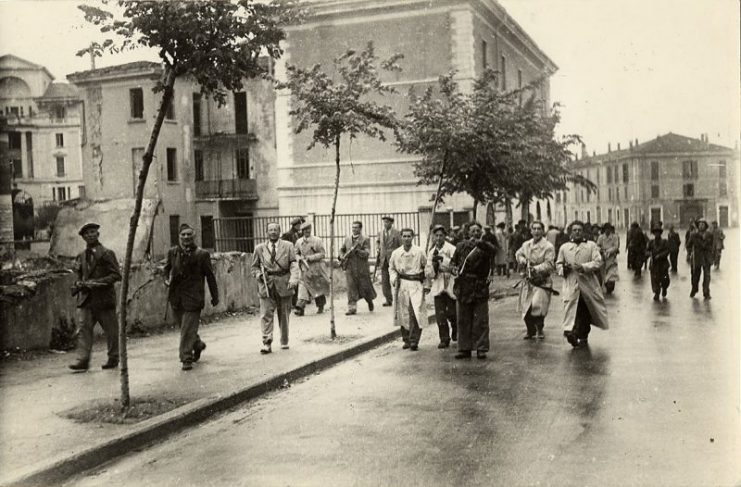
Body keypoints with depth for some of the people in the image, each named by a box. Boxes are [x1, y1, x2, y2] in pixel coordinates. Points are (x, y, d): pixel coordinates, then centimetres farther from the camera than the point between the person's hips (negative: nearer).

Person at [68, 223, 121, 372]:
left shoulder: (107, 253, -3)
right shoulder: (81, 256, 12)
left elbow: (116, 275, -8)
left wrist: (97, 283, -17)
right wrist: (78, 284, 1)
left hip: (104, 298, -4)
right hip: (86, 298, 4)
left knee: (110, 330, 5)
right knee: (84, 328, -6)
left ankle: (113, 358, 19)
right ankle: (83, 360, -7)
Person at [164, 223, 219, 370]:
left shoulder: (202, 254, -4)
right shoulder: (172, 252, 5)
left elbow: (210, 276, 1)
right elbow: (167, 268, 22)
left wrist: (215, 296, 3)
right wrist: (166, 279, 0)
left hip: (193, 297, -4)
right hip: (176, 297, 4)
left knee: (188, 328, -7)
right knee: (184, 327, 16)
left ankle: (187, 359, 1)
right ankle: (198, 344, 41)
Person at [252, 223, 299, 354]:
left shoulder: (288, 246, 5)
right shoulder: (259, 248, 9)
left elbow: (294, 264, -4)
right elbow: (254, 267, 13)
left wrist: (293, 279, -20)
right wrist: (259, 275, -8)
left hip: (283, 285, 0)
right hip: (266, 285, 0)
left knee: (284, 315, 10)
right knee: (266, 314, -10)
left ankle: (284, 342, 25)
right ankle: (267, 344, -10)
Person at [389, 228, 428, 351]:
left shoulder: (419, 252, -1)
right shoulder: (396, 253, 5)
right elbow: (391, 268, 20)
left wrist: (427, 285, 4)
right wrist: (394, 279, 2)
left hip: (416, 285, -2)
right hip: (402, 285, 3)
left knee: (416, 313, -13)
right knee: (403, 314, 5)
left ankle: (414, 341, -6)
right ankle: (406, 340, 19)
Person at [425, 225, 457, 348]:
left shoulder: (451, 249, -4)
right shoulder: (432, 252, 12)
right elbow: (428, 272, 10)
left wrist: (443, 259, -24)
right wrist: (433, 264, -8)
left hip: (450, 284, -4)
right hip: (437, 285, 4)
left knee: (451, 312, 2)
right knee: (440, 314, -2)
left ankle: (455, 329, 33)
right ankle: (444, 339, 7)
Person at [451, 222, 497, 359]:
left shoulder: (484, 246, 1)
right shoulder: (461, 246, 9)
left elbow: (493, 251, -22)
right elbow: (453, 262, 18)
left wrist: (479, 243, -33)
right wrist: (454, 268, -3)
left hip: (480, 288, -3)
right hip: (463, 288, 3)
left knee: (481, 320, -1)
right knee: (463, 320, 8)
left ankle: (481, 349, 6)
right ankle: (464, 349, 17)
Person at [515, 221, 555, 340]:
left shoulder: (548, 246, -9)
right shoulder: (526, 244, 8)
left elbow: (549, 264, -14)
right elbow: (519, 254, 25)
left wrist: (536, 268, -27)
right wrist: (522, 260, 2)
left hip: (542, 282, -5)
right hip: (527, 281, 5)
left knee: (538, 306, -15)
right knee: (525, 307, 6)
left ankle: (539, 330, 9)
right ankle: (530, 330, 27)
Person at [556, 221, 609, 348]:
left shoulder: (591, 245, 5)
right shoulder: (564, 247, 10)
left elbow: (598, 262, -5)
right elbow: (558, 264, 17)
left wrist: (583, 267, -19)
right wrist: (563, 268, -6)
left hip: (588, 284, 0)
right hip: (571, 284, 0)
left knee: (585, 312, 9)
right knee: (571, 309, -13)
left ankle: (583, 337, 22)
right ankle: (570, 331, -17)